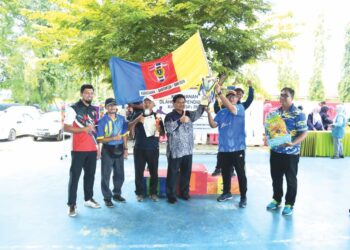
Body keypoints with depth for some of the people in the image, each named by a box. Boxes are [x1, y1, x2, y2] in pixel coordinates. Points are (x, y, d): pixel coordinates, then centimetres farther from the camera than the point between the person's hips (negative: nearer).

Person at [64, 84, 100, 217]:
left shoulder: (94, 110, 13)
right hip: (79, 149, -6)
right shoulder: (73, 109, -6)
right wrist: (83, 129, -23)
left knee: (90, 174, 12)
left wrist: (97, 146, 13)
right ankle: (72, 204, 4)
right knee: (74, 176, -2)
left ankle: (88, 199, 26)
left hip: (92, 149, 6)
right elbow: (66, 127, -11)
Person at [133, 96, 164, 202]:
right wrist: (137, 120, -25)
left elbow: (162, 133, 5)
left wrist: (158, 127, -17)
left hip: (153, 149, 1)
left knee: (154, 172, 4)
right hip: (139, 148, 0)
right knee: (139, 172, 3)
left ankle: (153, 193, 17)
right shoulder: (138, 115, 4)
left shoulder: (157, 116, 5)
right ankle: (139, 193, 15)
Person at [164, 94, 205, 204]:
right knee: (173, 174, 2)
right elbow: (168, 128, -23)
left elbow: (198, 113, -6)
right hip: (174, 151, -5)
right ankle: (171, 195, 13)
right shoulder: (169, 116, -6)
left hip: (188, 150, 5)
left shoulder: (189, 114, 11)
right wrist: (180, 121, -37)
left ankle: (184, 192, 28)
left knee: (186, 173, 13)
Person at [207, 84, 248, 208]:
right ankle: (226, 192, 33)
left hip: (237, 148, -5)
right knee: (225, 172, 16)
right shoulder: (221, 112, 11)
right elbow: (213, 125, 5)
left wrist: (219, 92, -28)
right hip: (224, 148, 5)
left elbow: (231, 108, -25)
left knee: (241, 173, 3)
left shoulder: (240, 108, -3)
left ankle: (243, 197, 14)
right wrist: (209, 113, -10)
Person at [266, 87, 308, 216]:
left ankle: (289, 204, 22)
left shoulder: (298, 114, -11)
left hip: (291, 153, -5)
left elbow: (304, 132, -14)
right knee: (276, 177, 16)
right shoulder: (275, 112, 7)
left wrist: (293, 143, -28)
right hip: (275, 151, 5)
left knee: (291, 179, 9)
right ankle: (276, 199, 32)